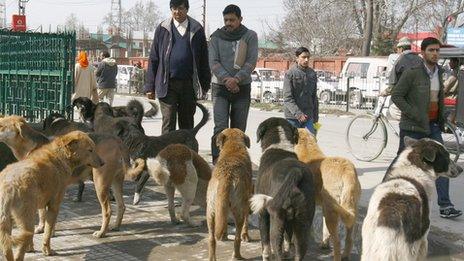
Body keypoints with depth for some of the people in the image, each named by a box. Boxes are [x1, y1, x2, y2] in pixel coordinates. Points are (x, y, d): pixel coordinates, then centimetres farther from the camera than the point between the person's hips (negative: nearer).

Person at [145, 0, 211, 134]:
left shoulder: (197, 30, 6)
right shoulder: (162, 29, 6)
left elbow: (204, 59, 8)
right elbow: (153, 59, 6)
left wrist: (205, 85, 3)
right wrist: (150, 86, 2)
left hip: (189, 84, 1)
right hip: (167, 84, -1)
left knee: (187, 123, 9)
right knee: (168, 122, -5)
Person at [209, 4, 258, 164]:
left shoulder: (250, 36, 1)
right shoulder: (216, 36, 3)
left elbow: (251, 62, -6)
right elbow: (213, 62, -4)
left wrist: (236, 79, -19)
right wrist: (227, 79, -18)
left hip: (242, 88, 1)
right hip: (220, 87, -1)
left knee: (239, 129, 4)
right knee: (220, 127, -10)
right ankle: (218, 161, -11)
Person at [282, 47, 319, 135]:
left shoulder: (312, 74, 10)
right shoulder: (290, 74, -6)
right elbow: (287, 98, -12)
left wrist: (316, 116, 16)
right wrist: (297, 113, -22)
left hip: (308, 116, 5)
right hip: (293, 116, -4)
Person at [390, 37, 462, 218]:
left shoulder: (438, 72, 9)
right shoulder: (412, 73, -13)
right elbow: (396, 96, -14)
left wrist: (441, 118, 14)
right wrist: (415, 114, -20)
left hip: (434, 126, 6)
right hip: (413, 127, -6)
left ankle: (445, 206, -3)